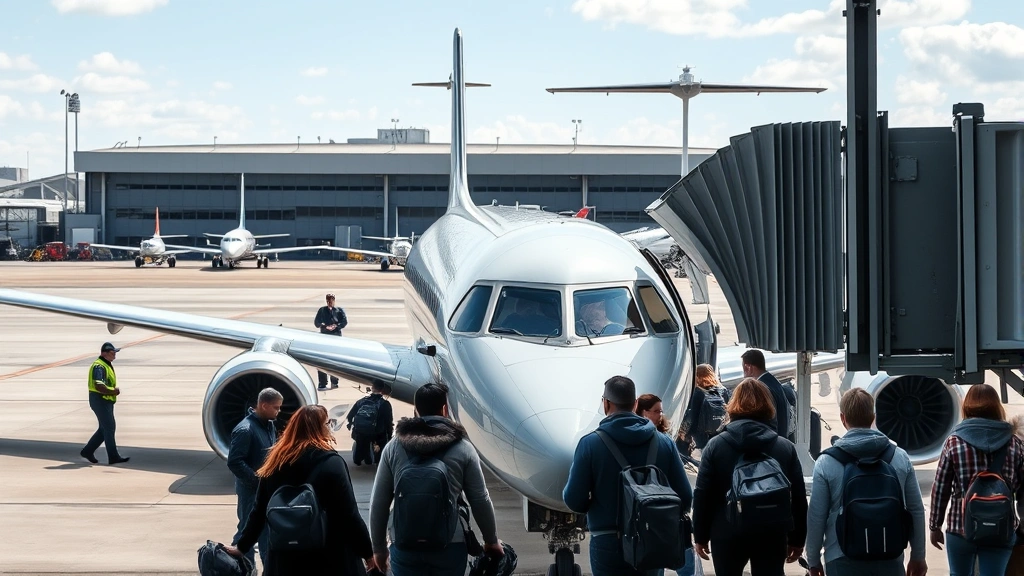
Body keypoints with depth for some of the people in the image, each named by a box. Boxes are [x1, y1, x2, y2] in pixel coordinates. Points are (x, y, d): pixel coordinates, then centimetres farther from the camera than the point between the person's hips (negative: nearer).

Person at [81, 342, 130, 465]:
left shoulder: (107, 365, 16)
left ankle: (88, 451, 22)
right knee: (109, 428, -7)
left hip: (107, 401, 10)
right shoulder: (99, 366, -18)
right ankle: (113, 457, -4)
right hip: (100, 400, -10)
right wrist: (113, 391, -16)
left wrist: (115, 390, 3)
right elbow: (99, 386, -28)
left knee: (105, 428, 14)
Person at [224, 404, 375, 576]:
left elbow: (259, 511, 9)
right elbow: (349, 516, -14)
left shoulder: (276, 462, 4)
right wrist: (368, 553, -5)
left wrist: (242, 546, 21)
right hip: (329, 561, -5)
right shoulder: (330, 463, -13)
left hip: (284, 559, 5)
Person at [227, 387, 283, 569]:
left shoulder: (270, 426, 7)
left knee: (267, 529, 14)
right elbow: (235, 462, -22)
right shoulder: (245, 430, -19)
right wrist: (258, 481, -21)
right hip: (251, 490, -8)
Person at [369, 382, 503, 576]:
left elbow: (379, 503, 5)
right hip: (450, 546, -1)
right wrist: (491, 541, 17)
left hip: (405, 547, 1)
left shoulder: (393, 447, 2)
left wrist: (379, 547, 16)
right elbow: (480, 501, 3)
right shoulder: (463, 449, -2)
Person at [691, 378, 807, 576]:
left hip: (728, 535, 0)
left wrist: (700, 536, 5)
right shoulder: (785, 448, 0)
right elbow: (798, 498, 1)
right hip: (771, 537, 0)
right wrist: (797, 539, 10)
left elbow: (702, 495, -4)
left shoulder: (715, 446, -3)